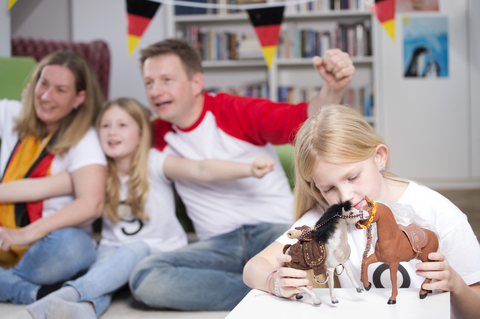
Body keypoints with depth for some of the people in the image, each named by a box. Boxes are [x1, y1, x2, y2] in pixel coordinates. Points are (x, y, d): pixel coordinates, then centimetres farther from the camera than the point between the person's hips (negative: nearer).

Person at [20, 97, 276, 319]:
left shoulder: (155, 163, -9)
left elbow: (202, 170, -26)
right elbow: (40, 186, -3)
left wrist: (249, 169, -42)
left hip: (162, 251, -2)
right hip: (115, 251, 2)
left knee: (134, 250, -32)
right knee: (106, 255, -29)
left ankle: (69, 293, -49)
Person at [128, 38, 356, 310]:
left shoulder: (238, 112, -3)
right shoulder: (157, 135, 9)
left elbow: (299, 120, -19)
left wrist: (332, 90, -38)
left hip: (274, 229, -5)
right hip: (217, 244, 5)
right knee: (144, 278, -26)